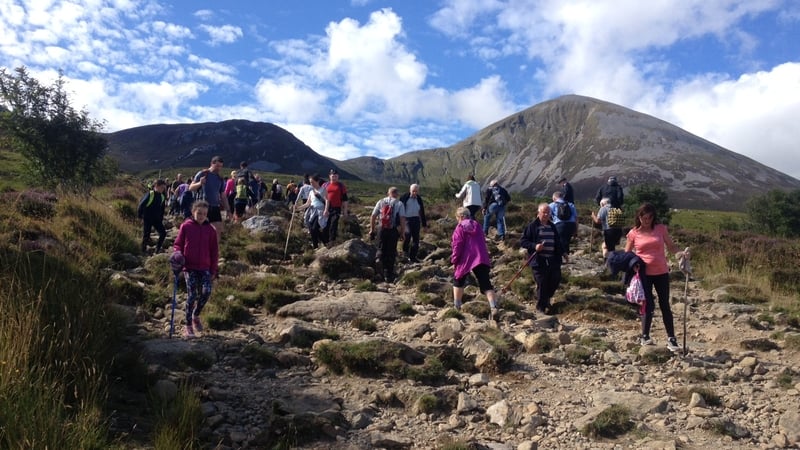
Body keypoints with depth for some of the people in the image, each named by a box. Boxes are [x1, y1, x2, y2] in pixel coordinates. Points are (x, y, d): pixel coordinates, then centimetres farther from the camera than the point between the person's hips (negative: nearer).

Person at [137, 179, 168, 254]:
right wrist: (140, 216, -10)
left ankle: (157, 249, 9)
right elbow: (141, 204, -13)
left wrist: (161, 219, 12)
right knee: (146, 235, 1)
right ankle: (143, 251, 15)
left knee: (163, 233, -3)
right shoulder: (150, 194, -14)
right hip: (147, 219, -6)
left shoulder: (162, 197, 5)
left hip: (156, 219, 6)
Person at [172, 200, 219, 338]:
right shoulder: (185, 226, 0)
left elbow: (214, 251, 8)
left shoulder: (210, 229, 4)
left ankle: (196, 315, 16)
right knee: (192, 295, -7)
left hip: (205, 268, 2)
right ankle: (188, 326, 8)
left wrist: (214, 270, 6)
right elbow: (177, 244, 8)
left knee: (206, 292, -13)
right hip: (189, 267, -2)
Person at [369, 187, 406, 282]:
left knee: (381, 250, 16)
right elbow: (402, 219, -8)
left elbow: (373, 216, 5)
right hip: (393, 231, -1)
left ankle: (383, 269, 7)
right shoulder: (399, 204, 1)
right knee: (391, 252, 9)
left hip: (382, 230, 1)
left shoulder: (381, 202, 7)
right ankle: (389, 274, 13)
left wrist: (372, 229, 13)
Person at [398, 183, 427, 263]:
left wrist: (424, 223, 18)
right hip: (407, 219, -5)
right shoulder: (404, 197, -3)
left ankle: (413, 257, 13)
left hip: (416, 220, 5)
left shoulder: (419, 199, 12)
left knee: (416, 239, 3)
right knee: (407, 233, -26)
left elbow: (422, 212, 19)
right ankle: (405, 252, -5)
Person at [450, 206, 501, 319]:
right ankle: (494, 307, -22)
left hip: (466, 260, -4)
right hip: (481, 258, 4)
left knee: (458, 280, 19)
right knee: (485, 282, -3)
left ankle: (457, 306, 22)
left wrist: (454, 261, 0)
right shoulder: (478, 226, 15)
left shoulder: (460, 228, -4)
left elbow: (457, 246, -9)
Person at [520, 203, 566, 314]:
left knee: (556, 280, 7)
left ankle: (546, 298, 33)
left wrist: (563, 254, 23)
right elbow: (522, 241, -6)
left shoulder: (552, 226, 14)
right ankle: (541, 306, 13)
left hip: (553, 260, 6)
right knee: (542, 283, -3)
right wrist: (534, 246, -20)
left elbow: (557, 242, 26)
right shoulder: (532, 226, -5)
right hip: (538, 261, -6)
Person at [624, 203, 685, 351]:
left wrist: (680, 253, -17)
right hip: (644, 274, -2)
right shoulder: (633, 233, -1)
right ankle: (645, 336, 17)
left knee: (665, 305, 7)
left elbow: (671, 246, 4)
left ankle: (671, 339, 14)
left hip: (661, 272, 2)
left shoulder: (661, 229, 1)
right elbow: (627, 254, 5)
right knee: (648, 305, 0)